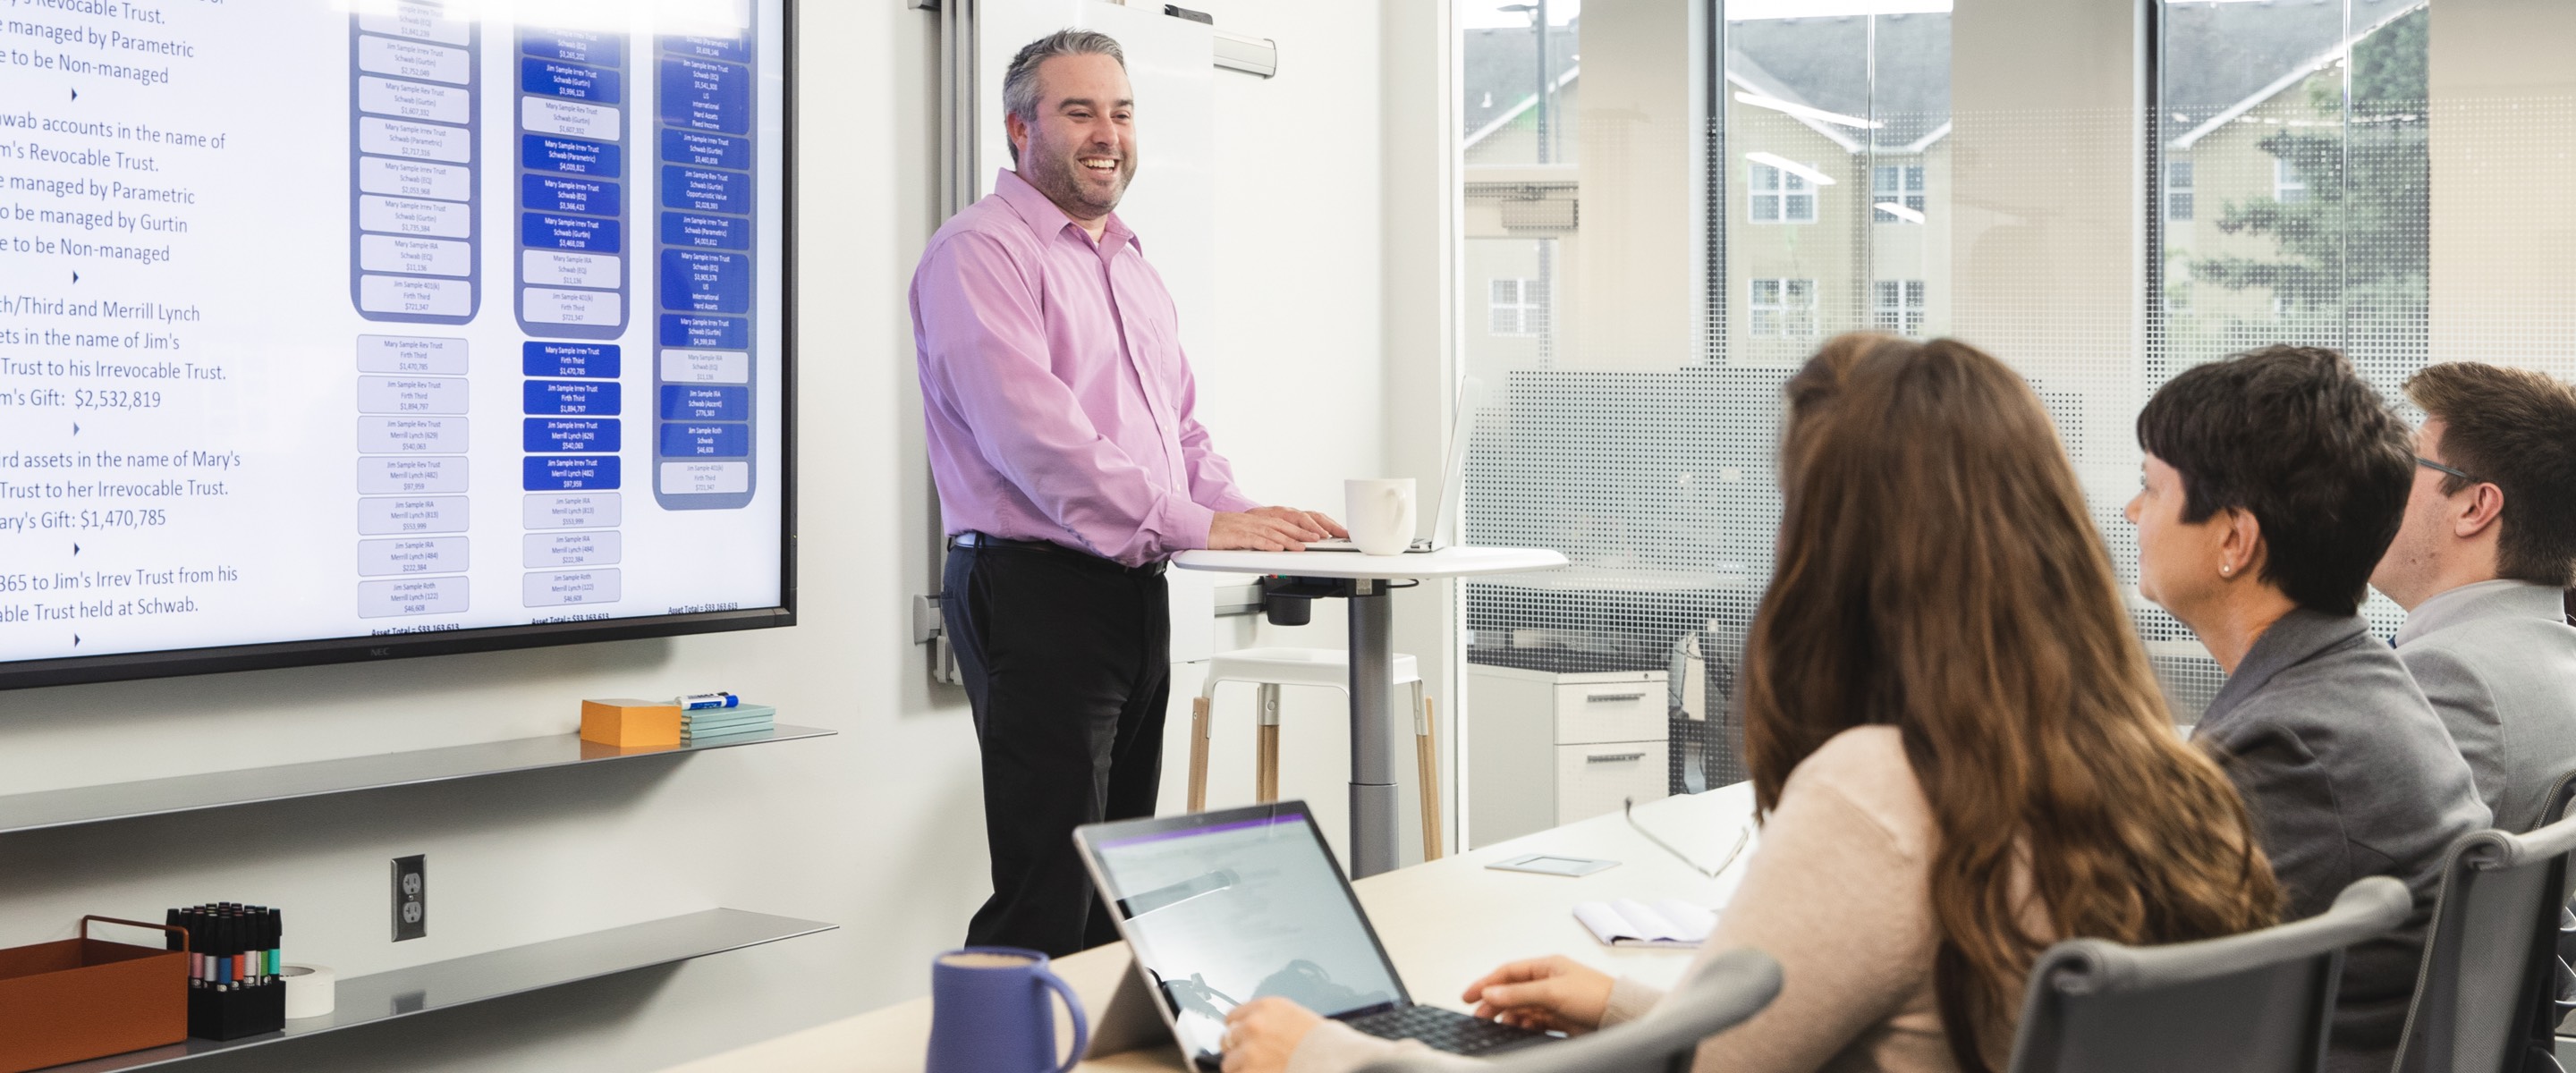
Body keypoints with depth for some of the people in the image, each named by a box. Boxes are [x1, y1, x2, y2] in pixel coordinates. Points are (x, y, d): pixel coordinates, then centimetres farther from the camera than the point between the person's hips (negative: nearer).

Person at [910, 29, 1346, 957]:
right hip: (1038, 592, -9)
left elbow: (1182, 430, 22)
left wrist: (1249, 522, 2)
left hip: (1136, 594, 9)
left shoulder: (1132, 270, 21)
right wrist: (1196, 526, -25)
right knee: (1049, 901, -9)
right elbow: (1035, 431, -21)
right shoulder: (982, 253, -9)